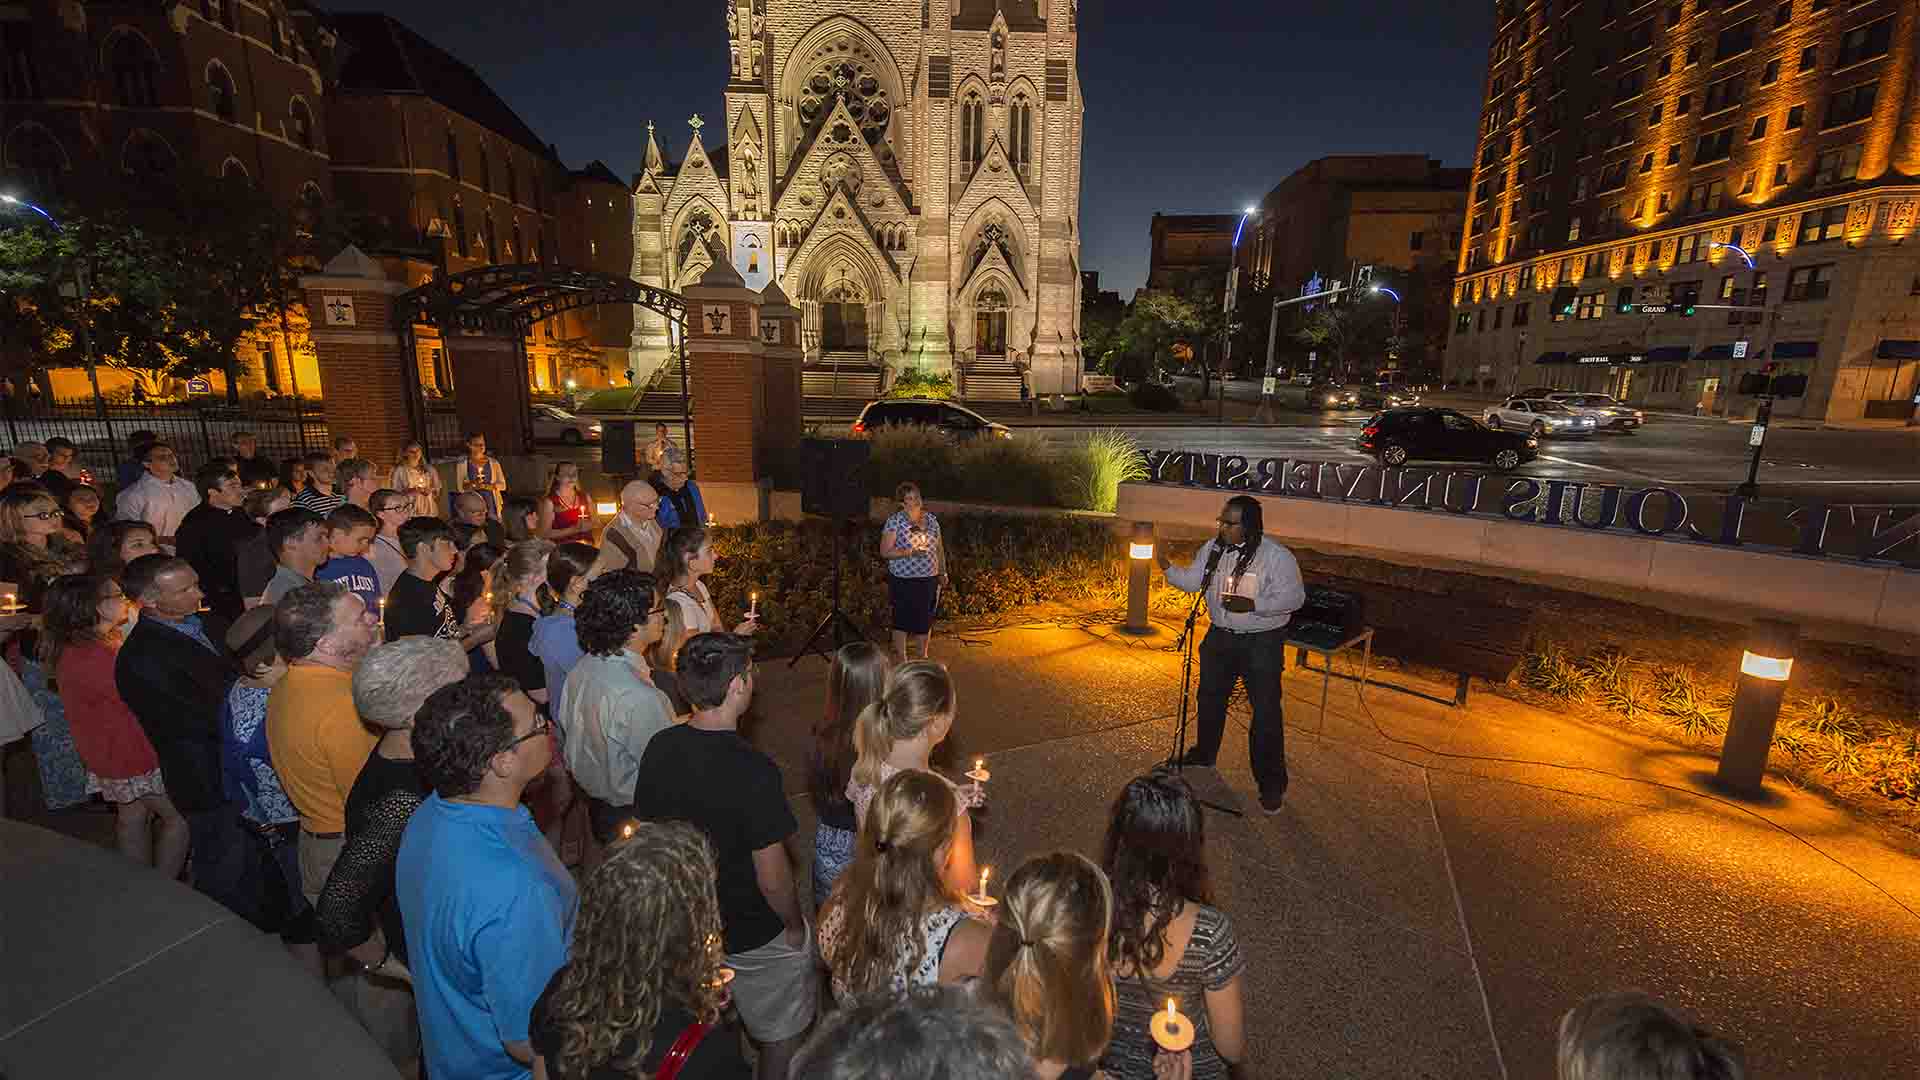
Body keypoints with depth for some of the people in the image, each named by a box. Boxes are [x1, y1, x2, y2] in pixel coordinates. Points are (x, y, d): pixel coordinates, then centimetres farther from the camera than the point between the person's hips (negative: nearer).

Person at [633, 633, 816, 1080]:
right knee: (783, 1034, 22)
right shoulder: (752, 771, -33)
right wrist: (794, 924, -6)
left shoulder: (660, 748, -14)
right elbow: (771, 874, -25)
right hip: (756, 937, -6)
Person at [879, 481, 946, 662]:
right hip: (903, 581, -4)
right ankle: (900, 658, 20)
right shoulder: (894, 522, -9)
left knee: (926, 619, 13)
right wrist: (909, 552, -23)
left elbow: (939, 548, 15)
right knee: (902, 619, 5)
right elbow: (885, 552, -12)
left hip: (929, 580, 5)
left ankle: (923, 656, 29)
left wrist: (943, 572, 14)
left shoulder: (932, 520, 6)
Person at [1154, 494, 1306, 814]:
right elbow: (1191, 581, 4)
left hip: (1262, 643, -5)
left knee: (1266, 712, -1)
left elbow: (1294, 596, -17)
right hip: (1220, 637, 6)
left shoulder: (1277, 556, -17)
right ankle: (1204, 754, 45)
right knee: (1209, 699, 21)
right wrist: (1167, 567, -14)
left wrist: (1253, 604, -28)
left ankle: (1272, 784, 15)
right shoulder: (1212, 549, -1)